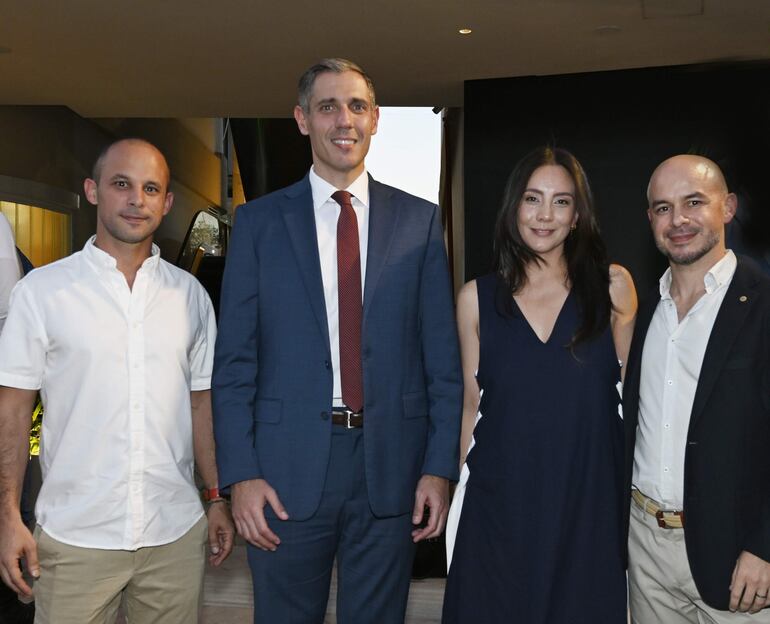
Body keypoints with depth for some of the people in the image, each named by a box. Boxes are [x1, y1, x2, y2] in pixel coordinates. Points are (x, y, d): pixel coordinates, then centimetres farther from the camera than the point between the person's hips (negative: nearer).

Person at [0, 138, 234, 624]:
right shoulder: (42, 290, -2)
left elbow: (201, 404, 9)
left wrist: (218, 499, 7)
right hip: (74, 535, -2)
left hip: (176, 533, 2)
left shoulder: (190, 294, 6)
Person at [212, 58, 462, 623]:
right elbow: (234, 359, 0)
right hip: (288, 469, 0)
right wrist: (240, 473, -6)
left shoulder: (420, 221, 4)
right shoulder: (259, 221, 3)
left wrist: (440, 468, -2)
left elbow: (443, 356, 3)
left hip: (391, 467, 1)